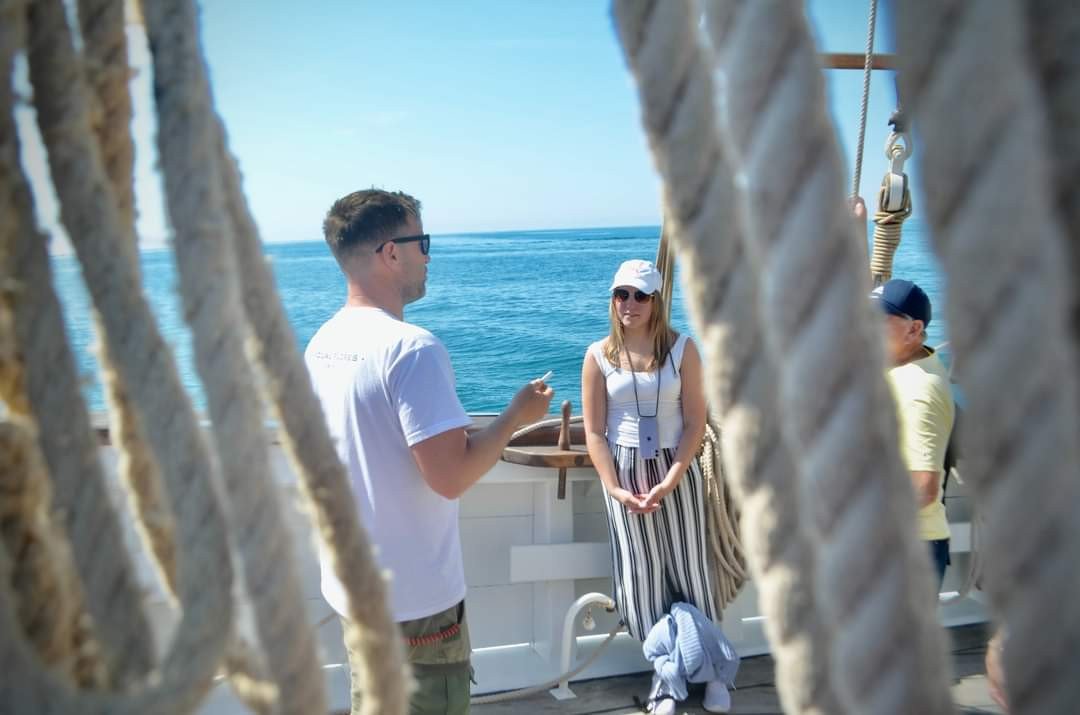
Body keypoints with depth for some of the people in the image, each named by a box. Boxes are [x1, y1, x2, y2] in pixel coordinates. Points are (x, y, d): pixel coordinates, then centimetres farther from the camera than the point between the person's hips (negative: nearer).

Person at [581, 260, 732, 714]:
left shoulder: (682, 349, -5)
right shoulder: (599, 356, -3)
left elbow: (696, 423, -6)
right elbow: (594, 432, -3)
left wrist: (670, 481, -15)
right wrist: (615, 489, -12)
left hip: (677, 471, 0)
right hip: (624, 473, 1)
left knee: (689, 570, 8)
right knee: (641, 576, 6)